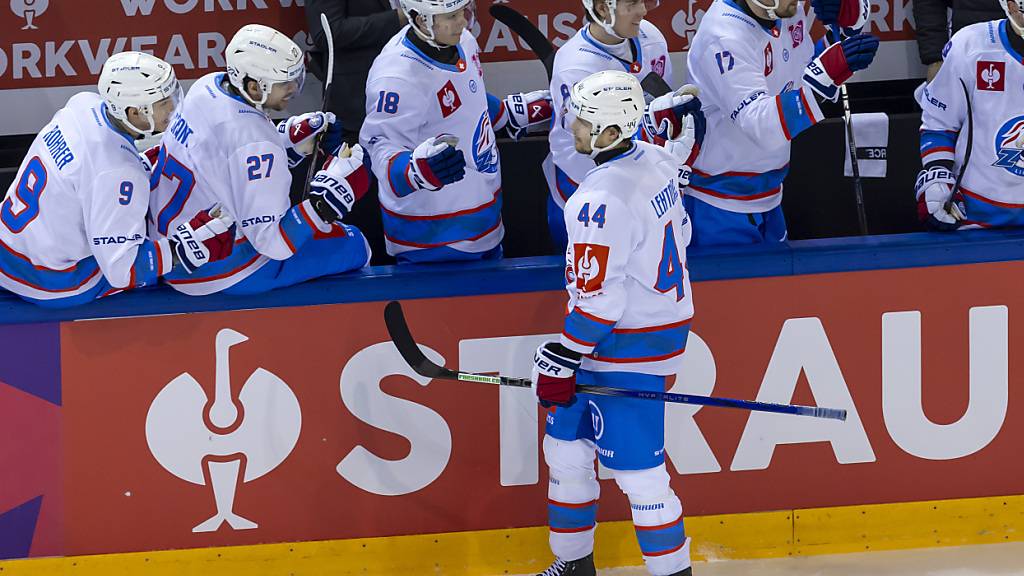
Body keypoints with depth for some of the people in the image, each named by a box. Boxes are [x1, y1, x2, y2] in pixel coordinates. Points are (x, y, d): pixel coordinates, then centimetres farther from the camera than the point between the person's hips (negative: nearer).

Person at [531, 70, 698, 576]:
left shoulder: (602, 200, -26)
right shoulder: (656, 162, 2)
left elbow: (598, 300, -24)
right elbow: (678, 233, 17)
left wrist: (561, 362, -15)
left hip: (626, 348, -10)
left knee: (637, 471, -5)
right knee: (565, 443, 20)